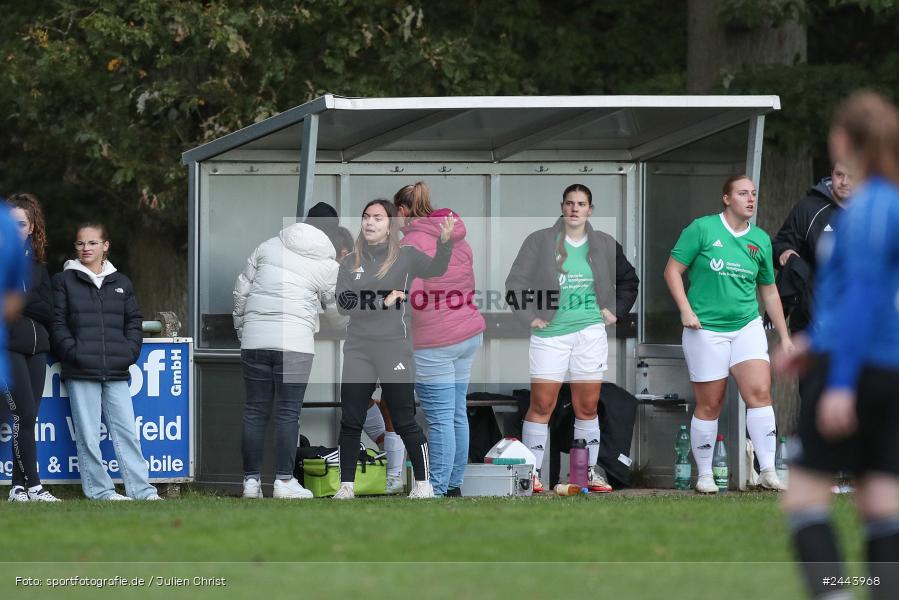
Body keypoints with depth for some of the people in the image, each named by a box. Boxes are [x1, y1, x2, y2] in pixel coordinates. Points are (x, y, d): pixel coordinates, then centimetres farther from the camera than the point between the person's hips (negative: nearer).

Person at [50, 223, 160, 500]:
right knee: (88, 435, -3)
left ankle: (142, 490, -1)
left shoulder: (121, 283, 15)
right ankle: (99, 490, 2)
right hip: (81, 373, -2)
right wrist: (73, 353, -10)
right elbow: (57, 324, 2)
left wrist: (129, 353, 1)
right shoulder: (64, 281, 7)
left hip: (116, 372, 2)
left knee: (126, 431, -1)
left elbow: (133, 321, 16)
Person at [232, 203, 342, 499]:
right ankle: (284, 481, -4)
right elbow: (335, 309, 15)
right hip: (294, 342, -3)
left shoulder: (268, 247, 9)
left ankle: (251, 480, 8)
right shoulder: (327, 266, 2)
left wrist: (241, 326, 23)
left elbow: (241, 289, 11)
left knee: (255, 410, 7)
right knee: (288, 413, -1)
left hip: (254, 340, 3)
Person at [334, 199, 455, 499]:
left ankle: (423, 484, 9)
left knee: (404, 421, -1)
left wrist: (445, 241, -37)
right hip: (358, 350, 3)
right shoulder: (351, 263, 8)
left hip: (394, 348, -3)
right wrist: (382, 302, -13)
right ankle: (346, 486, 10)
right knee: (350, 421, 2)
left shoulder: (405, 257, -1)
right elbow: (343, 303, -2)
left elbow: (435, 269, -19)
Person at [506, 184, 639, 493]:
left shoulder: (605, 245, 7)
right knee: (541, 405, -5)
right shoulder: (540, 241, -1)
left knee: (588, 407, 4)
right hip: (549, 334, -2)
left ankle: (589, 470, 12)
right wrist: (529, 315, -6)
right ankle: (531, 472, 0)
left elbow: (629, 280, 22)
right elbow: (515, 282, 0)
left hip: (590, 333, 2)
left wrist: (616, 310, 11)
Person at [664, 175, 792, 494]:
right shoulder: (702, 229, -4)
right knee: (709, 405, 2)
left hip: (747, 327, 3)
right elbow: (673, 270, -2)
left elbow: (769, 291, 17)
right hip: (706, 329, -3)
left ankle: (768, 471, -12)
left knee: (760, 393, -13)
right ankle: (704, 475, 15)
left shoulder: (761, 240, 9)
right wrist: (686, 310, -14)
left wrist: (784, 336, 15)